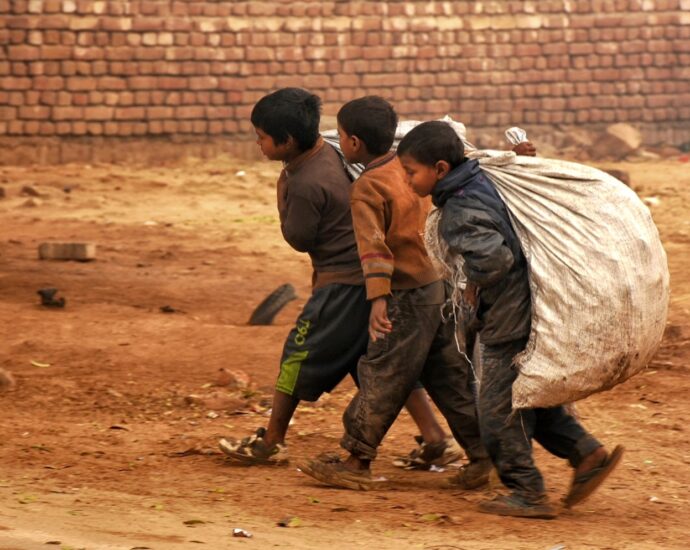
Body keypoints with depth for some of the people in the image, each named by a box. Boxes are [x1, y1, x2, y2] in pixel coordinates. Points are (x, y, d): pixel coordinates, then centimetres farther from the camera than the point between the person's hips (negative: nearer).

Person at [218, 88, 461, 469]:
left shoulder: (304, 184, -21)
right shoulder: (328, 153, 6)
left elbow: (298, 239, -10)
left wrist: (283, 197, 1)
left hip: (342, 283, -9)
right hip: (372, 275, 9)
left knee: (300, 355, 6)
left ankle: (271, 442, 17)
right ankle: (435, 440, 8)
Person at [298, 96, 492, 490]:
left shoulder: (368, 188, -14)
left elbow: (374, 246, -25)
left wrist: (378, 299, -32)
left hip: (409, 297, -7)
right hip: (444, 285, 7)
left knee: (382, 377, 1)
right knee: (449, 376, 13)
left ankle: (357, 462, 7)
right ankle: (482, 453, 12)